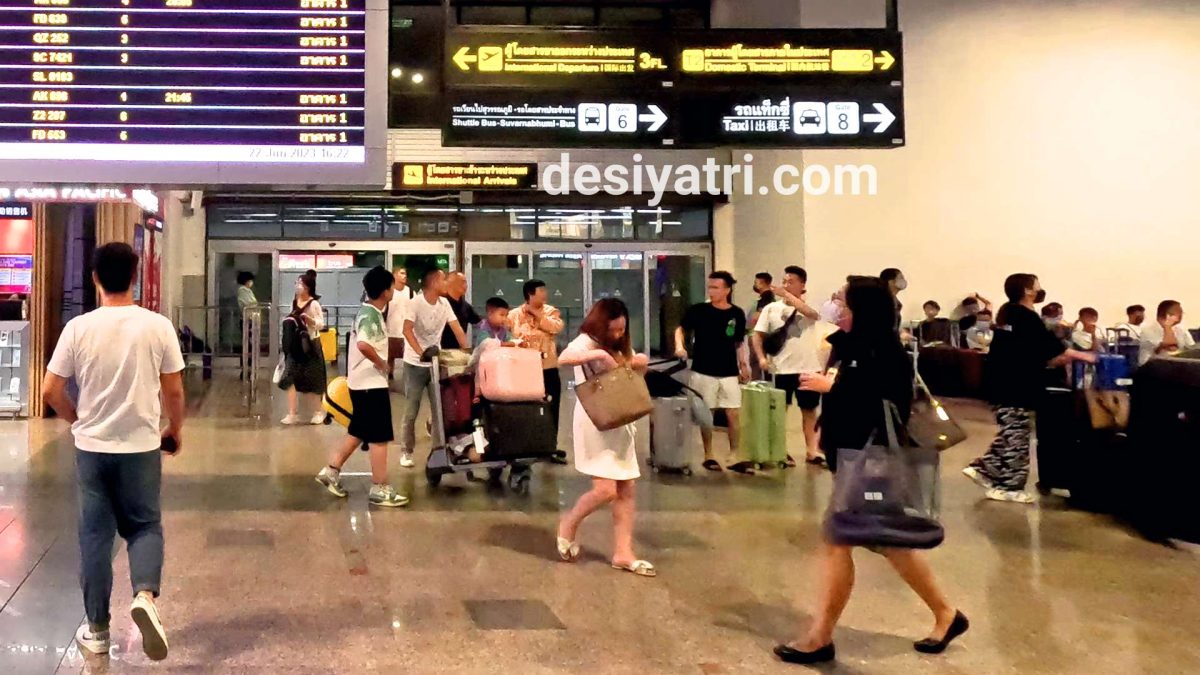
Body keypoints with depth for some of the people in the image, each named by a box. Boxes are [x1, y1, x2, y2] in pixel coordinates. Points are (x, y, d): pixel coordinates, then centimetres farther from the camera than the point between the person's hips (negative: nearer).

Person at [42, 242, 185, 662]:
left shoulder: (78, 328, -7)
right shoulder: (157, 326, -8)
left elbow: (50, 392, -3)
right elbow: (173, 391, -3)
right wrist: (175, 430, 14)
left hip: (91, 447, 1)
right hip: (142, 447, -1)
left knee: (95, 535, 11)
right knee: (144, 526, 13)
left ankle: (96, 629, 19)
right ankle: (145, 595, -14)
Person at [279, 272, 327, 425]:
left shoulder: (314, 304, -11)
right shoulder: (294, 302, 7)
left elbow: (321, 324, -14)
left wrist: (308, 318, -29)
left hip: (310, 345, -6)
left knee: (311, 381, 4)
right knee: (290, 378, -3)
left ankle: (318, 412, 22)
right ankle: (293, 414, 0)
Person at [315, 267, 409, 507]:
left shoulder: (370, 311, 12)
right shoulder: (371, 314, -19)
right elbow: (363, 344, -35)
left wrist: (381, 364, 11)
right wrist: (383, 364, -22)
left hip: (363, 381, 10)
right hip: (371, 382, -10)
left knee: (359, 432, 19)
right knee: (380, 436, -3)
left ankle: (331, 471, 24)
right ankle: (380, 489, 3)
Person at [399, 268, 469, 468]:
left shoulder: (444, 303, 3)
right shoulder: (416, 303, -14)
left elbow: (456, 329, 1)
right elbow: (407, 330, -25)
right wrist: (421, 353, -37)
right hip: (415, 364, -5)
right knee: (411, 411, 1)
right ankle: (406, 452, 11)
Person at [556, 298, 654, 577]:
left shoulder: (621, 346, 12)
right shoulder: (587, 341, -11)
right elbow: (563, 358, -31)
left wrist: (642, 364, -2)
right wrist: (600, 354, -35)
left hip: (619, 423, 8)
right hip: (594, 422, -8)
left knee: (626, 490, 5)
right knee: (605, 489, -14)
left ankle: (622, 554, 11)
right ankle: (568, 525, 13)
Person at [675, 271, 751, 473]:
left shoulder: (737, 314, 2)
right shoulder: (698, 311, -5)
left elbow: (739, 343, 11)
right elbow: (681, 329, 5)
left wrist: (744, 365, 6)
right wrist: (680, 346, -13)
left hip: (729, 373, 2)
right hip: (703, 372, -2)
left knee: (733, 415, 2)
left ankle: (734, 457, 11)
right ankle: (708, 456, 18)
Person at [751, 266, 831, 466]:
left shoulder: (810, 306, 0)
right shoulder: (772, 308, 1)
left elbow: (812, 313, -24)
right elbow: (757, 335, 2)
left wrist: (788, 296, -27)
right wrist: (761, 357, -12)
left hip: (808, 368, 1)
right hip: (781, 368, 0)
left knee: (809, 409, 9)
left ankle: (811, 450, 18)